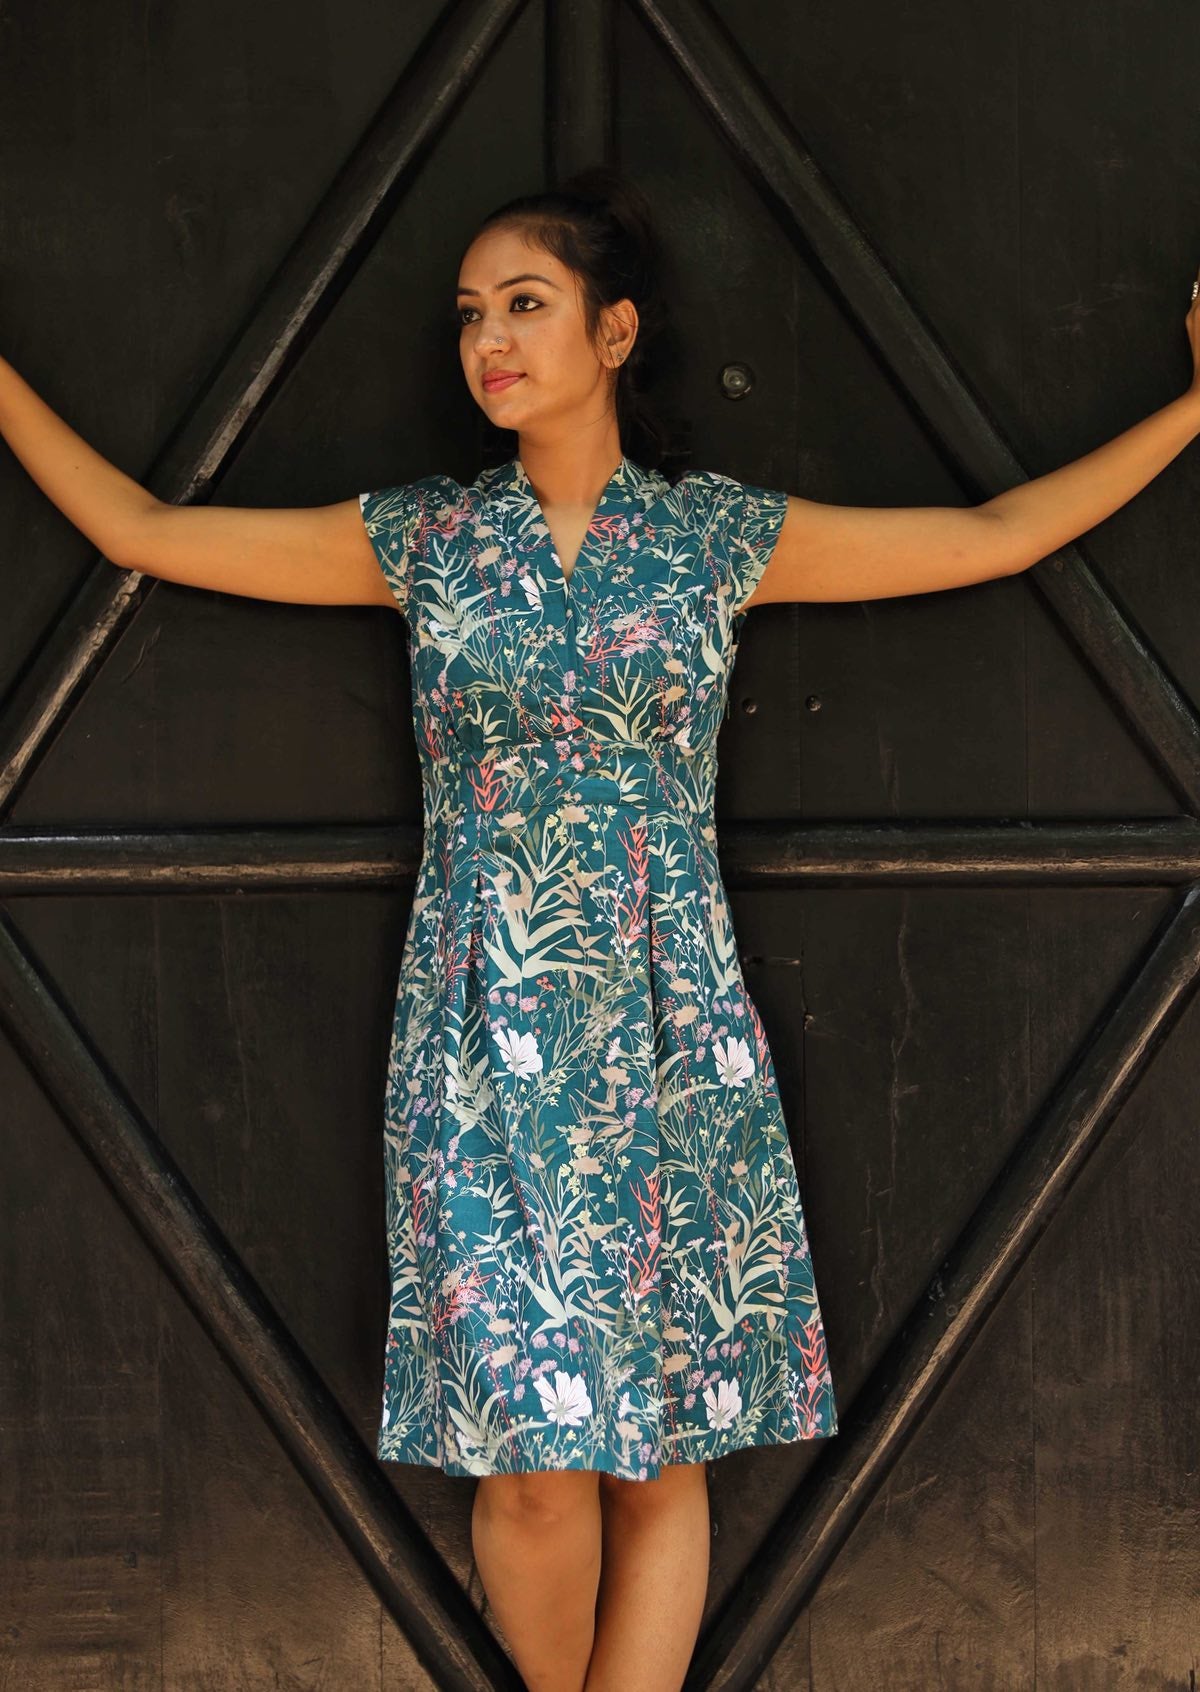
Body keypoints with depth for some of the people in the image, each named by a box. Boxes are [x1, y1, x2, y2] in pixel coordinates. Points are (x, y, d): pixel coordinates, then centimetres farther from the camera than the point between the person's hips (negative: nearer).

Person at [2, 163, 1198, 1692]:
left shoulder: (721, 534, 6)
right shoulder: (420, 539, 7)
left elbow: (994, 533, 10)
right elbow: (141, 529, 11)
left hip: (670, 1039, 0)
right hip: (485, 1050, 0)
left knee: (661, 1446, 2)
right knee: (531, 1457, -4)